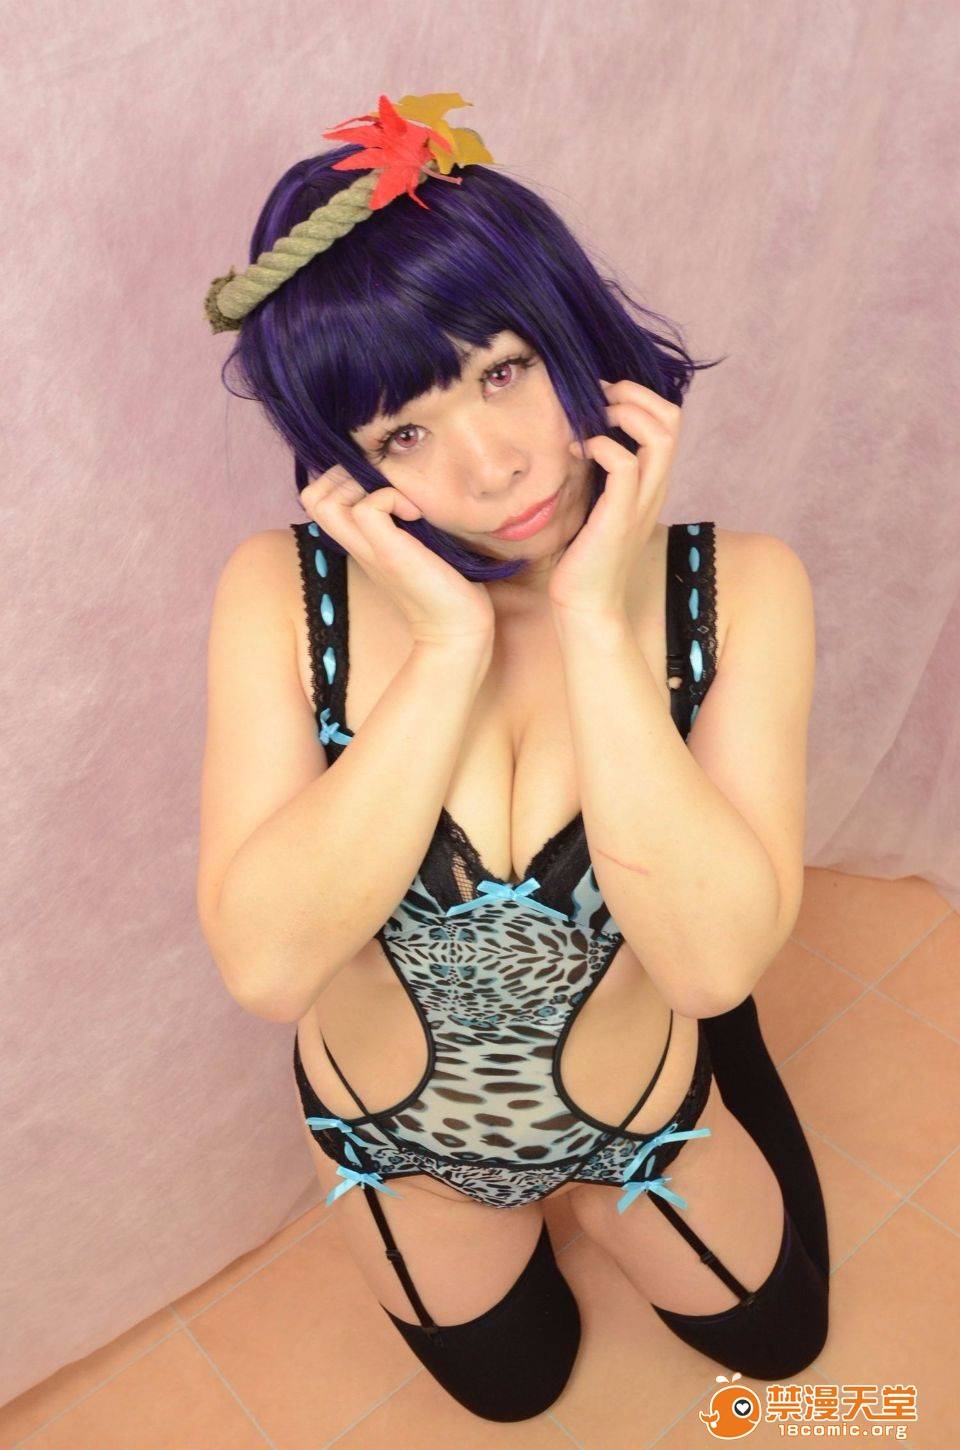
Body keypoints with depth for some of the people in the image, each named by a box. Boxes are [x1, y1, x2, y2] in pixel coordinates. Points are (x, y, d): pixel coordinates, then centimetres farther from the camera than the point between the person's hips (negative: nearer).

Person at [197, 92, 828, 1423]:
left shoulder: (738, 590, -28)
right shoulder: (282, 596, -28)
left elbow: (712, 959, -36)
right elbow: (266, 962, -36)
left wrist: (595, 619, -41)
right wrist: (449, 646, -40)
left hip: (647, 1109, 1)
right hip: (389, 1125, 0)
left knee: (769, 1341, 32)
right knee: (513, 1388, 32)